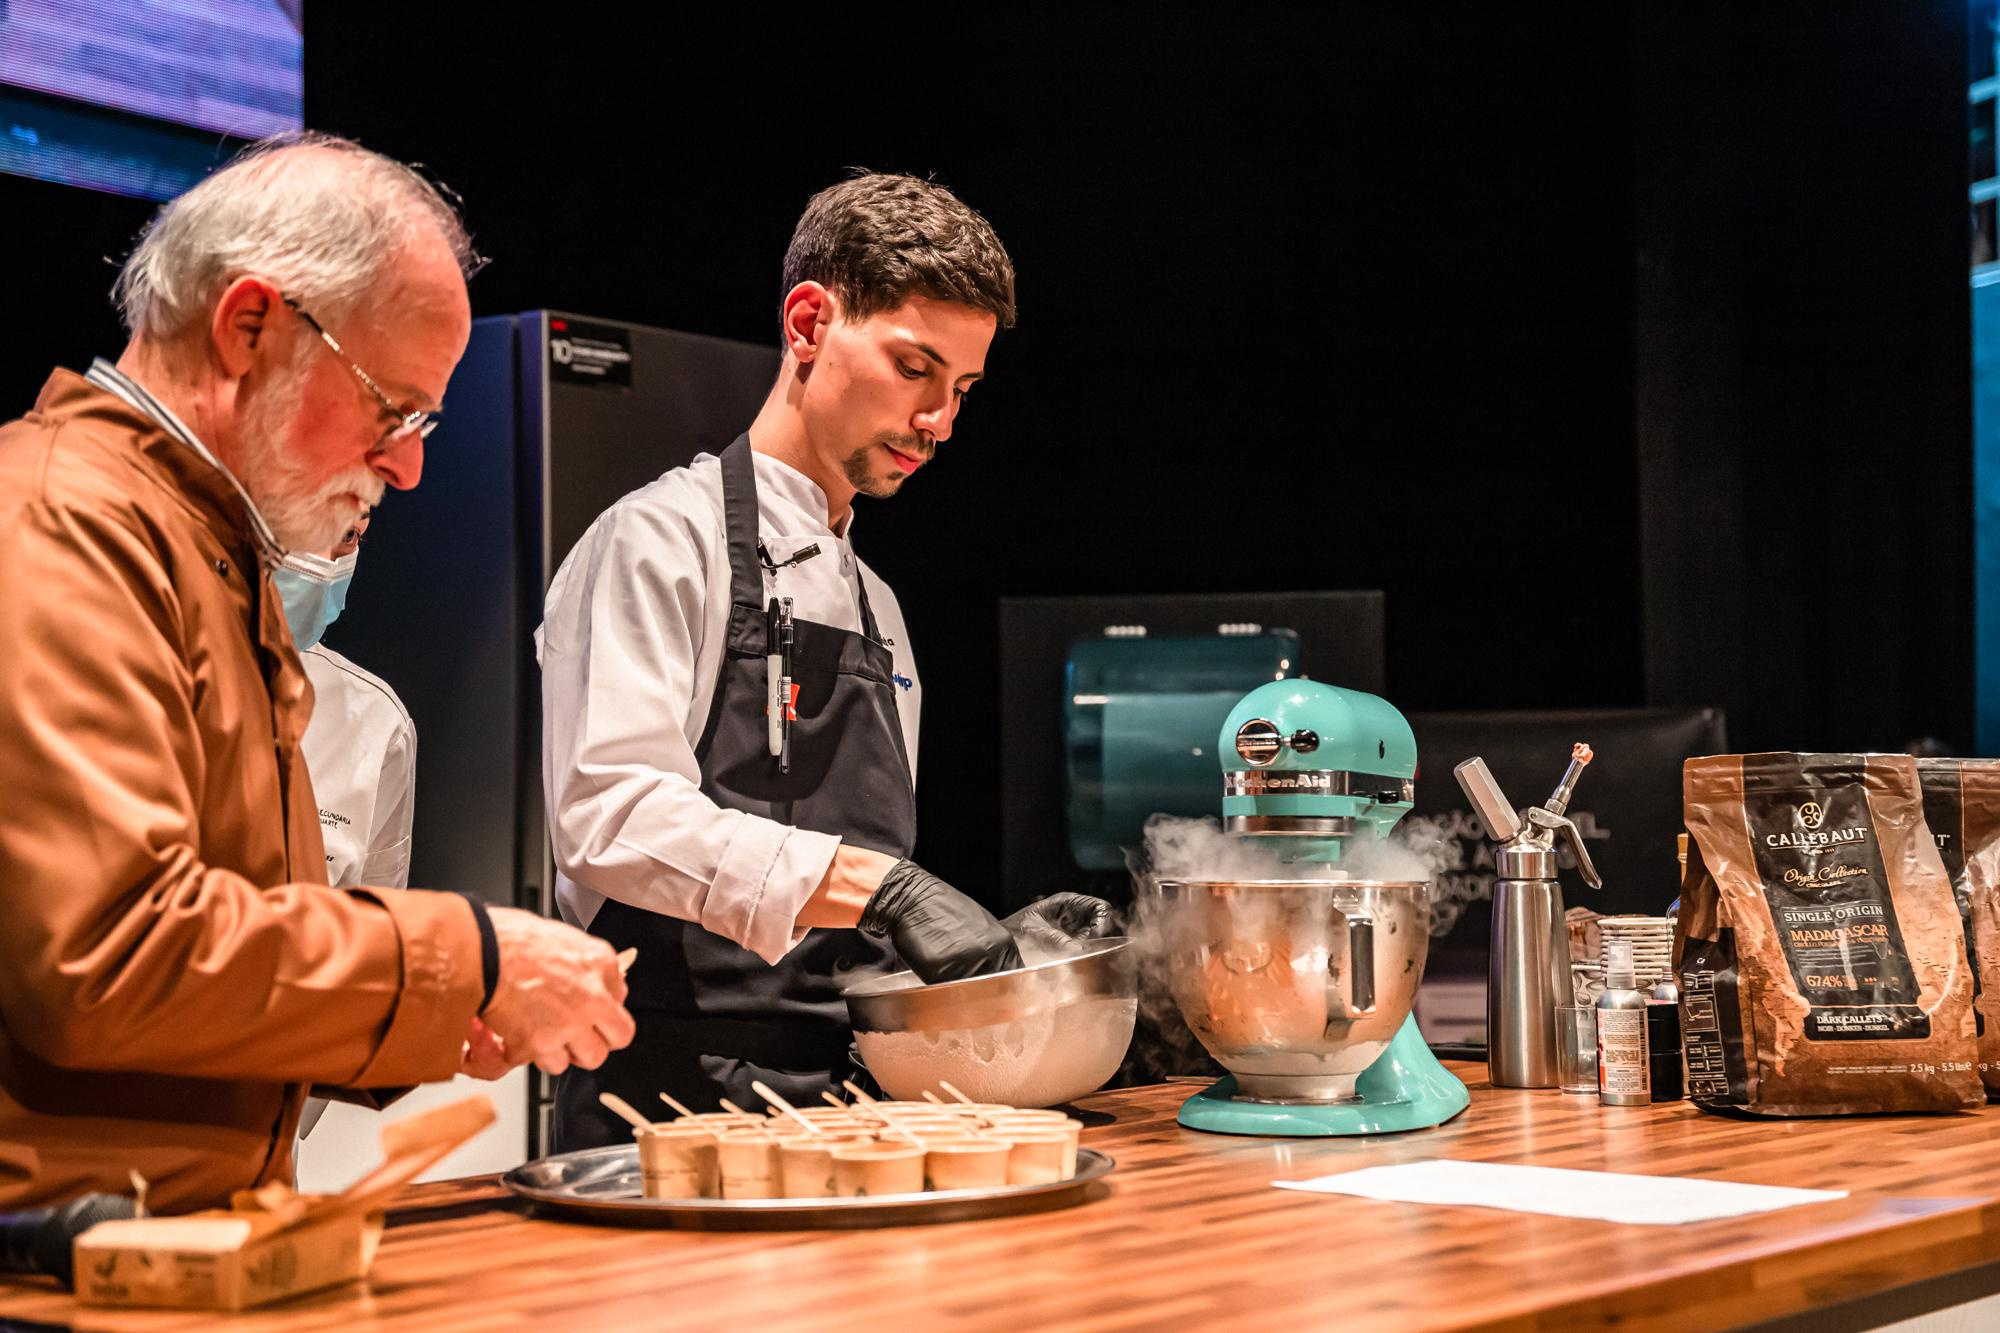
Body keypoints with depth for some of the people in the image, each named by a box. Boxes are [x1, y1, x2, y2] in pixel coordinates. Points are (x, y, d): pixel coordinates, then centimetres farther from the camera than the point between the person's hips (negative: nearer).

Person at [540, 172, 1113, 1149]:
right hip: (674, 1100, -7)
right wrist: (877, 886, -22)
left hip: (839, 1103, 7)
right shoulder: (666, 538, -1)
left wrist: (990, 943, 7)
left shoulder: (877, 608, 23)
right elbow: (610, 817, -17)